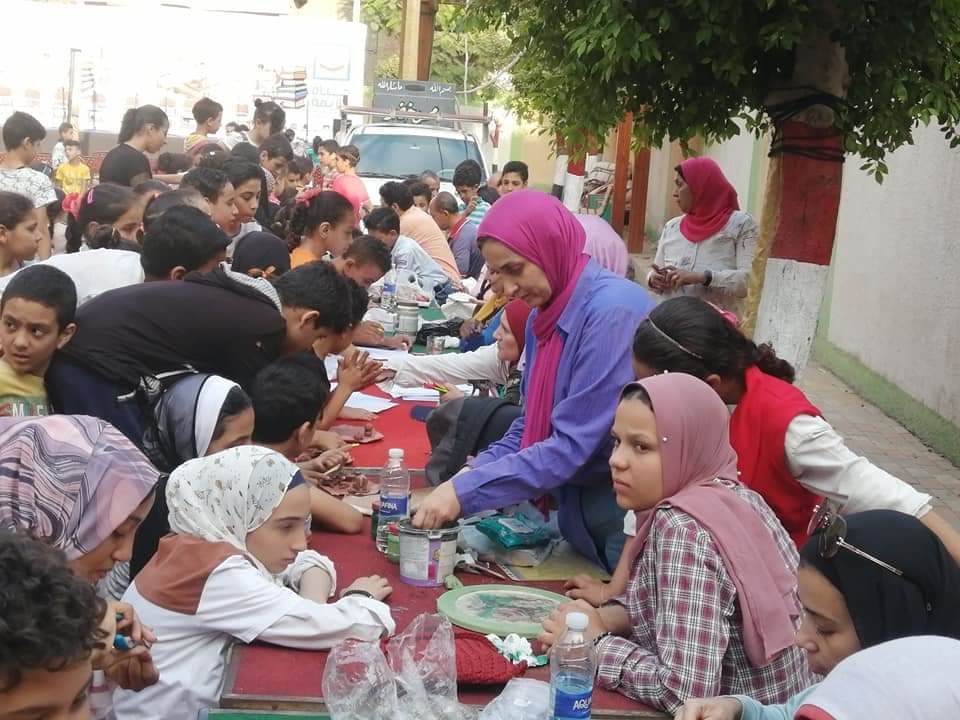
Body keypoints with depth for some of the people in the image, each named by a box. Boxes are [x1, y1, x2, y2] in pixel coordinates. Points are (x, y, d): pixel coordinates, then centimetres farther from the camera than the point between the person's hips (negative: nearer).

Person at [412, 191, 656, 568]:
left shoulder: (613, 311, -24)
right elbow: (532, 427, 8)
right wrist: (471, 473, -9)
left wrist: (466, 491, -25)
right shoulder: (546, 315, 3)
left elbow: (573, 446, -27)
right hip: (580, 508, 8)